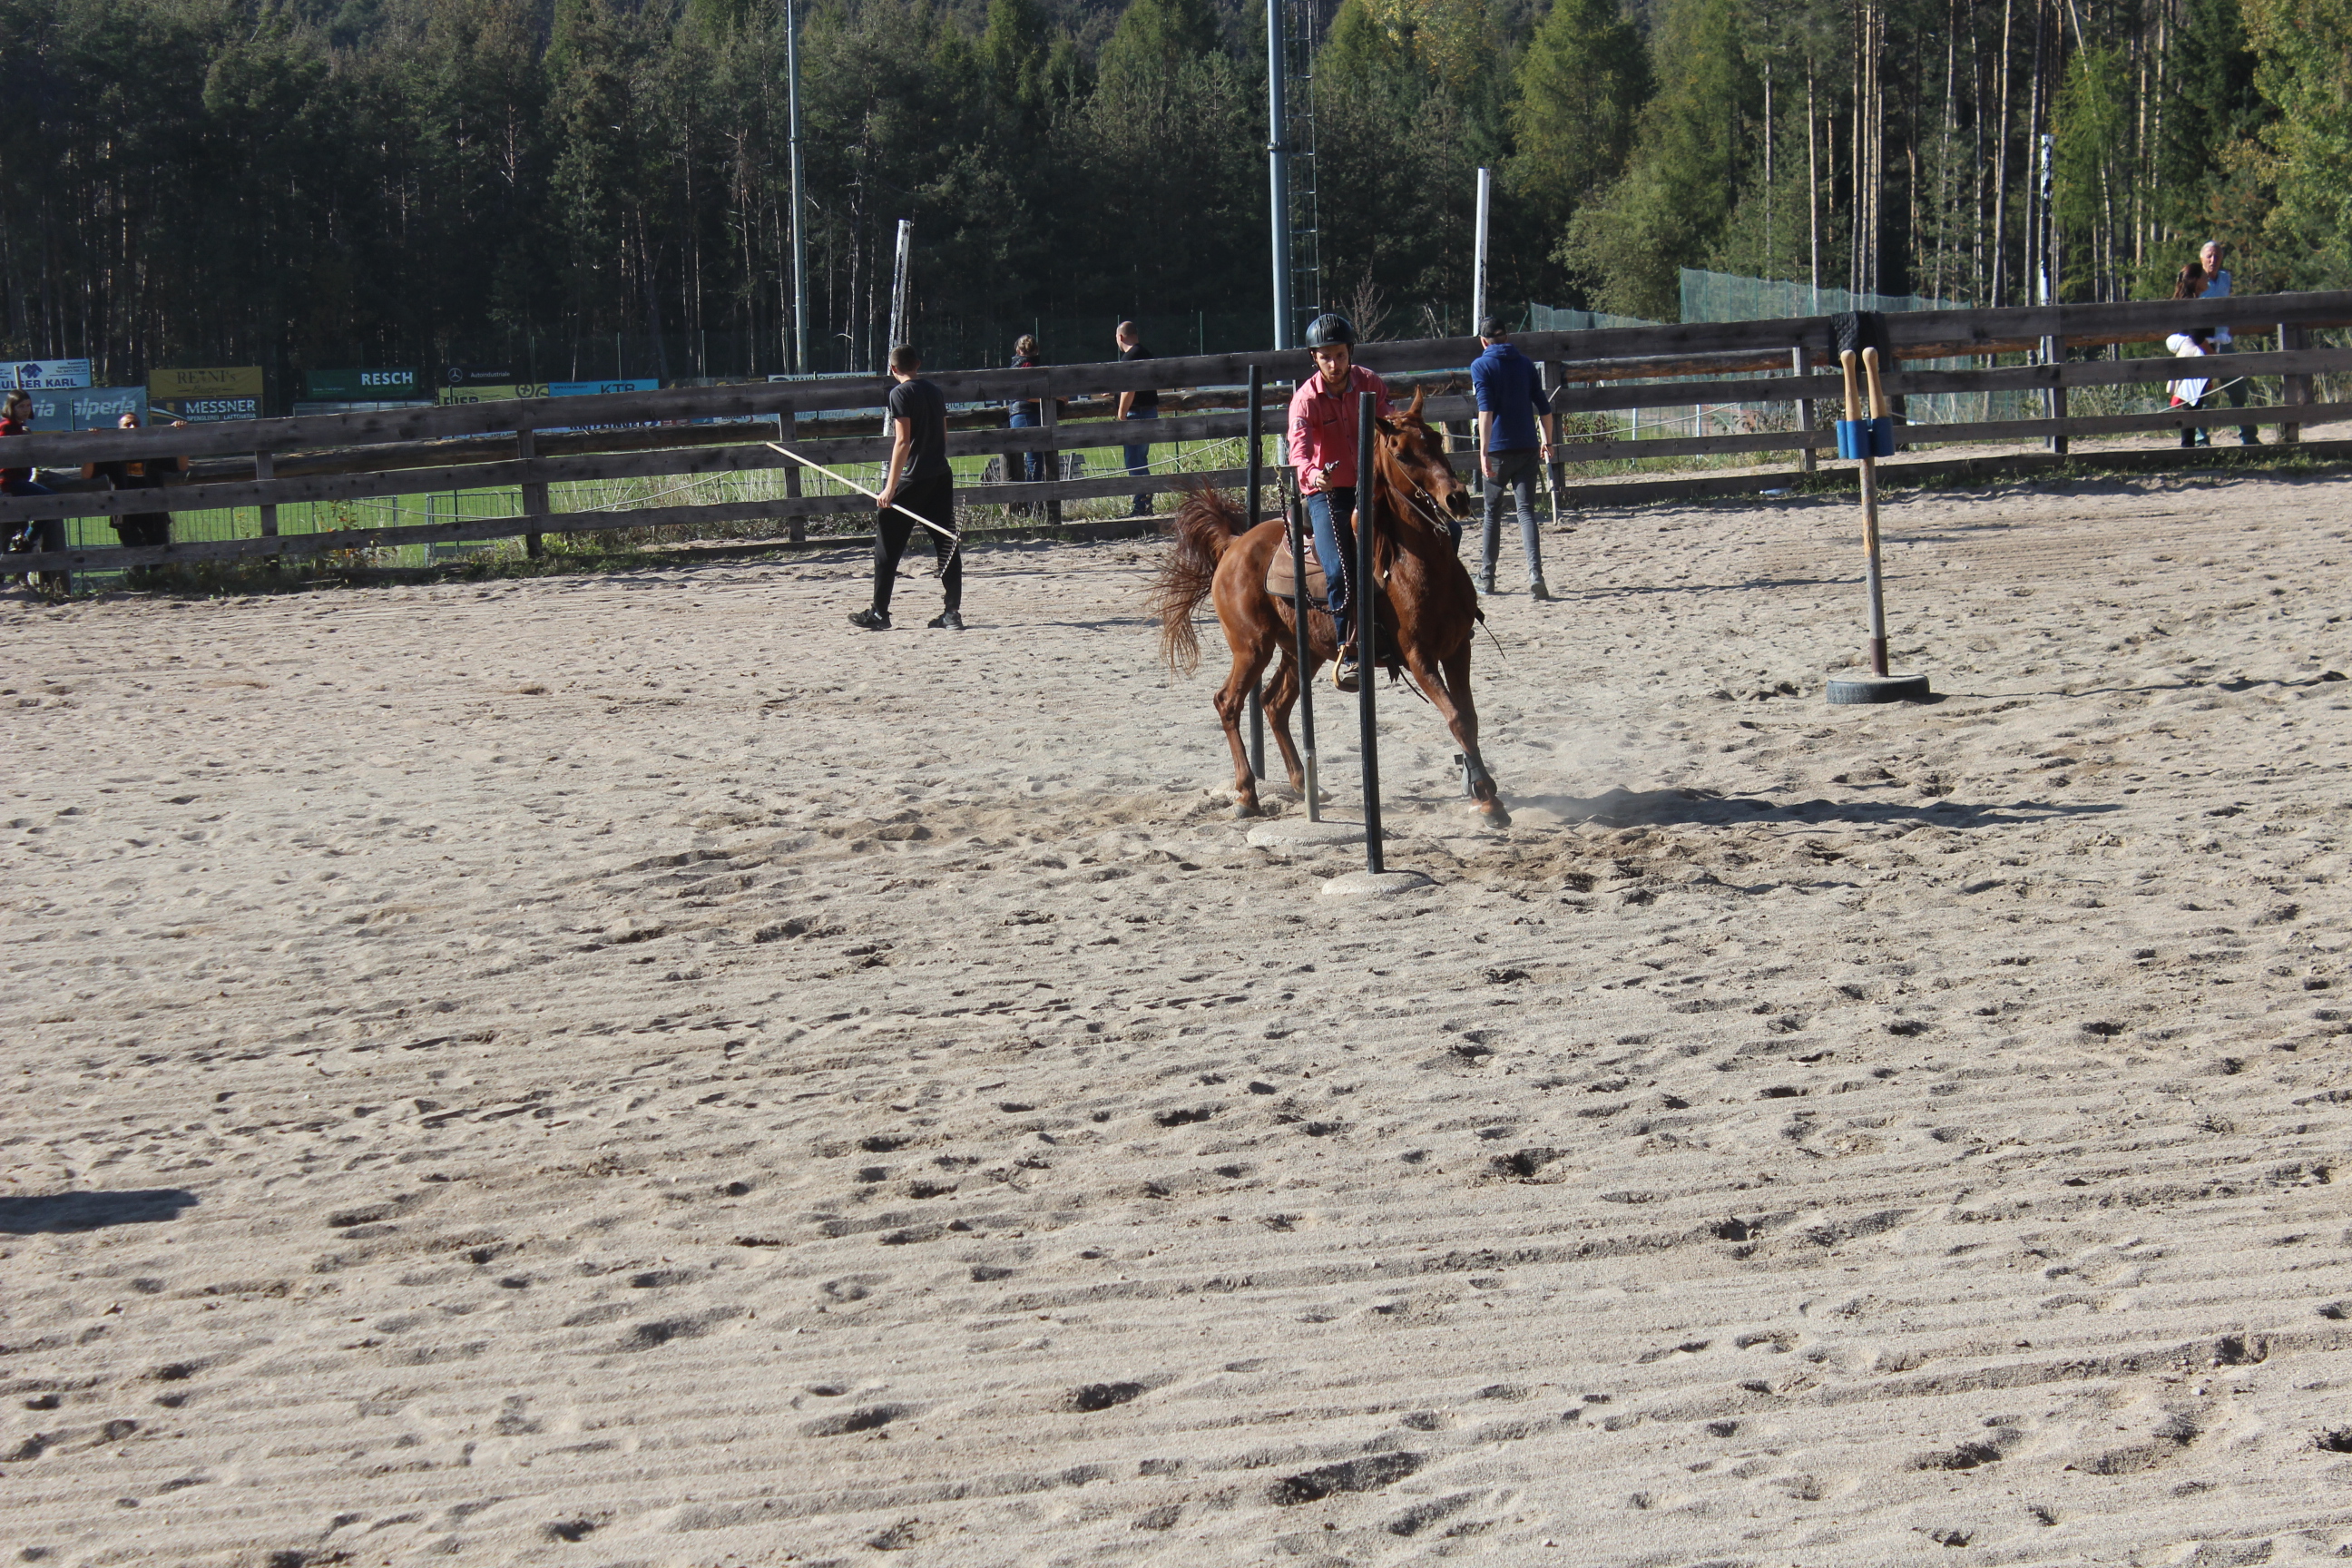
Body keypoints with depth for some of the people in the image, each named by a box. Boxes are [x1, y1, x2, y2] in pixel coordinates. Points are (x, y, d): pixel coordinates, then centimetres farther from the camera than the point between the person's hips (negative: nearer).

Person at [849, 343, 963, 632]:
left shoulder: (900, 394, -9)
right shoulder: (934, 391, 12)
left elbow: (903, 441, -16)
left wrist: (891, 486, -16)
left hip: (913, 478, -7)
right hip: (941, 475, 7)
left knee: (888, 543, 3)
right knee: (946, 542, 4)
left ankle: (879, 613, 6)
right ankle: (953, 613, 0)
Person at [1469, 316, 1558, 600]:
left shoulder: (1481, 366, -2)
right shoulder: (1525, 363, 10)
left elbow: (1486, 410, -14)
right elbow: (1544, 408, 11)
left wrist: (1484, 451, -17)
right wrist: (1547, 442, 23)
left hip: (1499, 449, -2)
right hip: (1528, 448, 2)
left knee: (1492, 512, 12)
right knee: (1526, 511, -4)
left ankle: (1486, 578, 20)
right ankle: (1535, 574, -23)